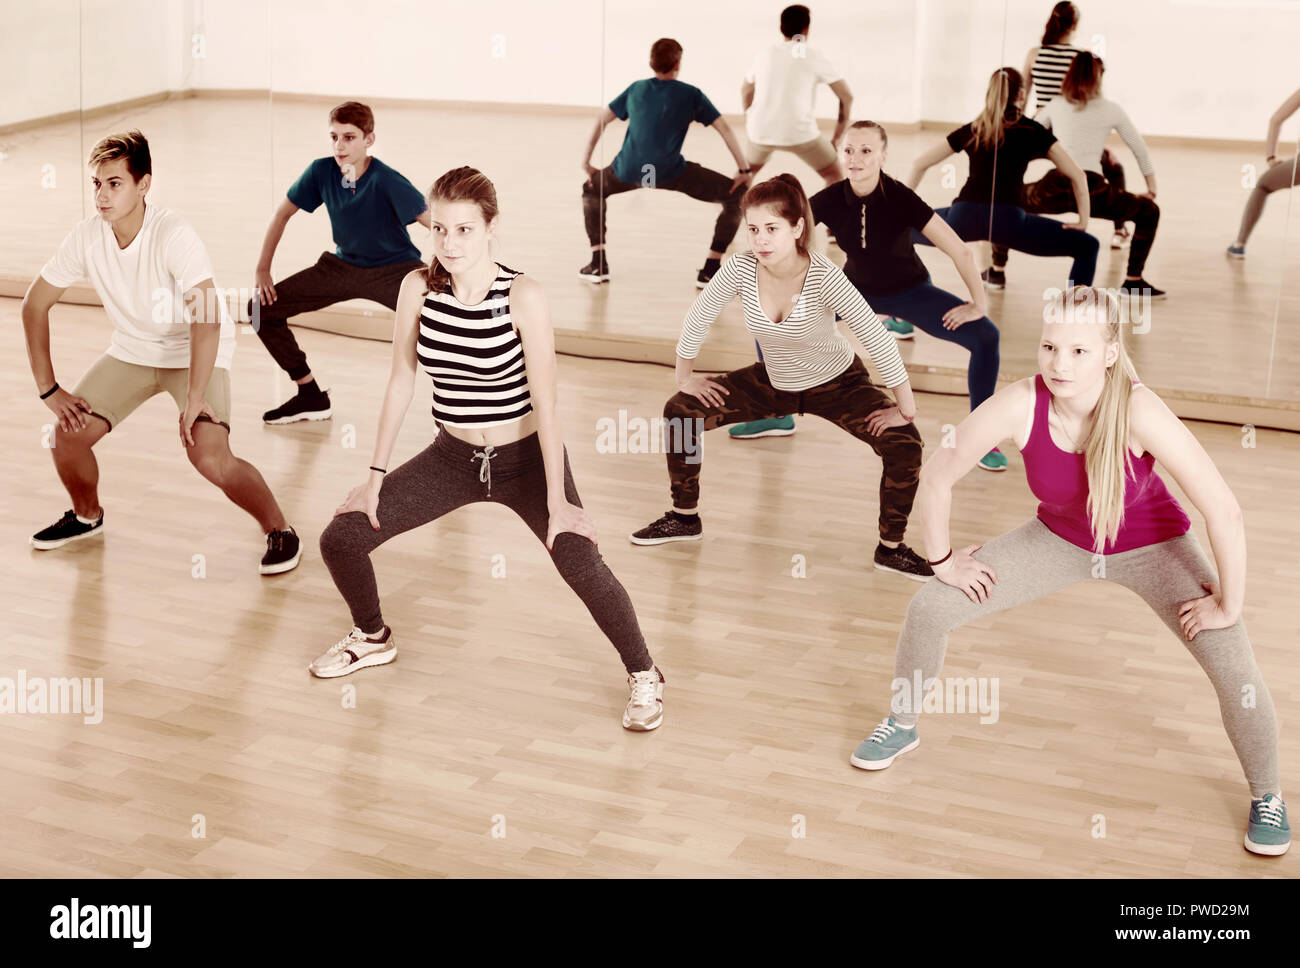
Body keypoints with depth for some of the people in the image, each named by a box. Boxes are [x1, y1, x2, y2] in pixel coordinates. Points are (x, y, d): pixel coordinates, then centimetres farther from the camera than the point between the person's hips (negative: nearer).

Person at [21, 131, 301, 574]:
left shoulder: (173, 235, -29)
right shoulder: (87, 237, -14)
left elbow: (207, 320, -35)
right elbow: (35, 304, -3)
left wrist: (194, 401, -39)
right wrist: (48, 389, -7)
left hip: (197, 355, -5)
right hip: (131, 351, 5)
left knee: (209, 456, -24)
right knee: (68, 436, -5)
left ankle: (280, 531, -1)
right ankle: (87, 516, 27)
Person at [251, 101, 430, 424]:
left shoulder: (387, 181, -25)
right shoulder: (322, 171, -13)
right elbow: (283, 213, 2)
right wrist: (263, 269, 2)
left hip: (395, 269, -5)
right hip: (344, 264, 5)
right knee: (262, 309, -2)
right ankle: (312, 397, 12)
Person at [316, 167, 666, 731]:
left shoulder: (523, 297, -21)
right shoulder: (418, 288, -11)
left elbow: (545, 403, -19)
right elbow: (402, 380, -1)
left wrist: (557, 501, -20)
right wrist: (376, 475, 1)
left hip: (525, 460, -4)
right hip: (453, 457, 4)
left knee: (582, 566, -26)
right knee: (340, 539, -1)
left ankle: (643, 677, 0)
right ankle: (373, 638, 31)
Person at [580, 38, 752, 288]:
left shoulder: (636, 89, 21)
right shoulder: (691, 94, 11)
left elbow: (601, 120, 22)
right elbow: (725, 129, 6)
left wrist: (586, 161, 28)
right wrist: (744, 170, 10)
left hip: (629, 171, 3)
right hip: (670, 172, -3)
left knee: (591, 189, 35)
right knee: (736, 197, 8)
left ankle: (598, 264, 22)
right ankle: (709, 271, 1)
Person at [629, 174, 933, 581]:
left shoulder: (824, 277, -33)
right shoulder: (740, 268, -24)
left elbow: (877, 338, -30)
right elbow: (698, 318, -8)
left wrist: (905, 409, -26)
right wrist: (685, 377, 1)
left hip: (838, 384, -3)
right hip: (774, 383, 3)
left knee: (904, 446, -23)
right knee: (679, 412, -3)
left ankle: (890, 548, 0)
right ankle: (684, 518, 17)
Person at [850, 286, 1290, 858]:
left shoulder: (1138, 411, -38)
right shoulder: (1019, 406, -31)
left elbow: (1224, 512, -34)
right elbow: (936, 478, -16)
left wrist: (1228, 606, -24)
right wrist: (943, 560, -6)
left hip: (1151, 546, -2)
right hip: (1062, 538, 2)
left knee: (1234, 669, -16)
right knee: (929, 608, -6)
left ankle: (1266, 796, 14)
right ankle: (900, 726, 22)